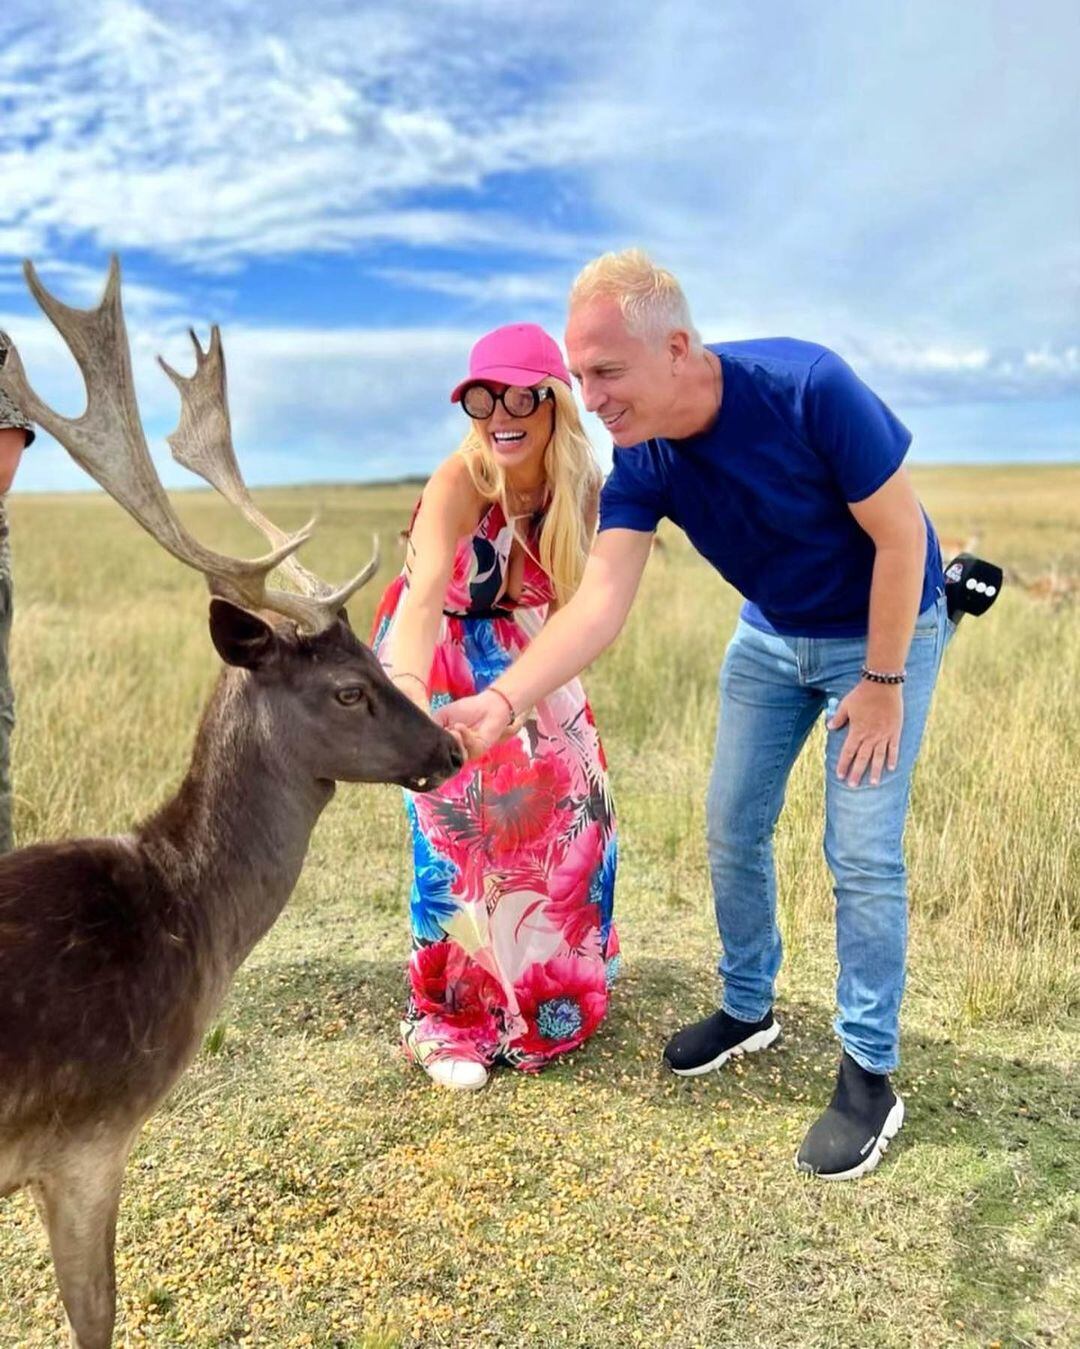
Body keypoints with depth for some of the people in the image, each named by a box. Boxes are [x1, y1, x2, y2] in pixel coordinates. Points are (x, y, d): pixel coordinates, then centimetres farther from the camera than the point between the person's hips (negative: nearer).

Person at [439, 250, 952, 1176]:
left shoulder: (806, 388, -32)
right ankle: (748, 1011, 30)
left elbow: (901, 534, -24)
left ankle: (870, 1077, 9)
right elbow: (601, 603, -26)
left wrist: (882, 683, -19)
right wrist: (502, 701, -41)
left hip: (883, 631, -5)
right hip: (771, 634, 5)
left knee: (863, 854, -8)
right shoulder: (642, 463, -18)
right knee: (733, 829, 8)